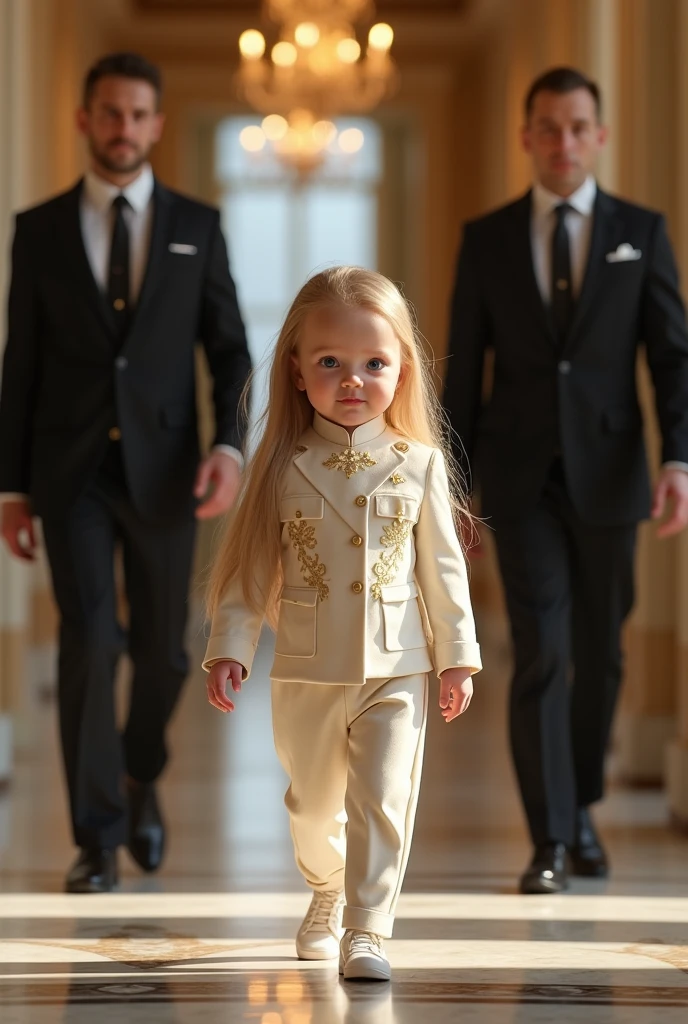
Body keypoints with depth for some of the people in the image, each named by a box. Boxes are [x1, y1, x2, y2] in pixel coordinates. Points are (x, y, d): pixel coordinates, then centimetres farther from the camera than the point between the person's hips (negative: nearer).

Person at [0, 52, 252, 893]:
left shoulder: (195, 227, 5)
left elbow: (229, 350, 5)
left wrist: (229, 444, -12)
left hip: (162, 469, 1)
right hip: (72, 470, -1)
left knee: (161, 650, 9)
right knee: (87, 641, -10)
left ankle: (140, 778, 38)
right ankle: (98, 839, -3)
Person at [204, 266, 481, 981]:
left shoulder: (420, 465, -2)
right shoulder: (283, 467, -3)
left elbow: (443, 567, 3)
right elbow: (248, 565, 0)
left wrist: (457, 654, 3)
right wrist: (230, 646, -6)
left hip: (395, 671, -1)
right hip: (307, 674, 1)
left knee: (382, 803, -9)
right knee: (314, 805, 17)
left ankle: (367, 929, -2)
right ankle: (327, 894, 43)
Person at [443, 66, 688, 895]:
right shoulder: (487, 239, 4)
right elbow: (463, 371, 6)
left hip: (607, 476, 1)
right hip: (521, 479, -1)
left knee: (599, 656, 10)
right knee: (540, 655, -9)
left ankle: (581, 810, 30)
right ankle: (550, 843, -5)